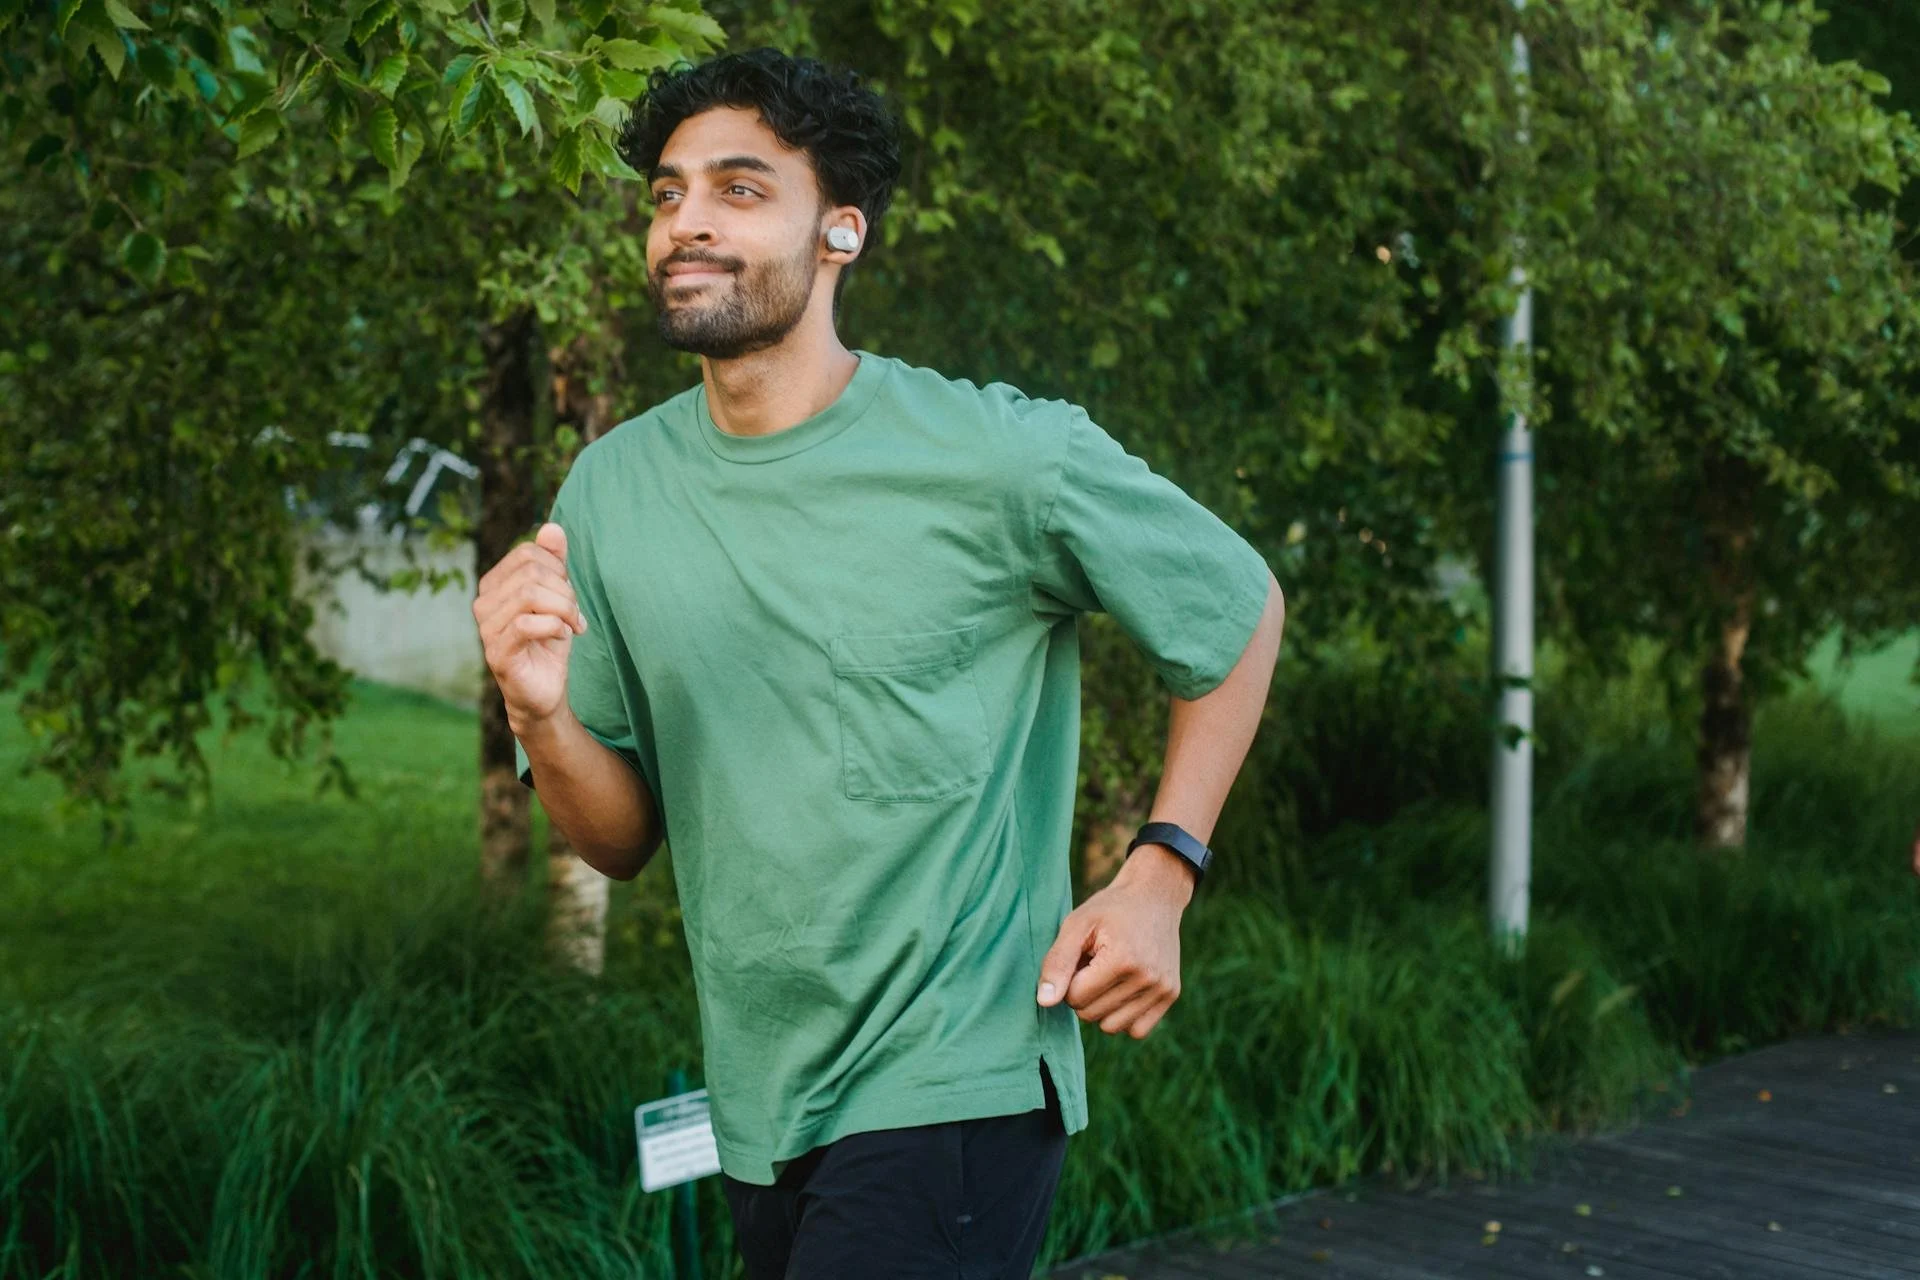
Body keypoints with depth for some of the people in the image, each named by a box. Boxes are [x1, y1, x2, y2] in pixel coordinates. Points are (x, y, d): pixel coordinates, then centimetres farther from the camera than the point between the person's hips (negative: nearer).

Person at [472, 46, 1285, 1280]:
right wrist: (543, 716, -18)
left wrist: (1159, 876, -8)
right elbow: (625, 841, 4)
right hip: (756, 1102, 5)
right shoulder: (608, 490, -1)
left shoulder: (1002, 457, -14)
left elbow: (1242, 605, 1)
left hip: (955, 1087, -5)